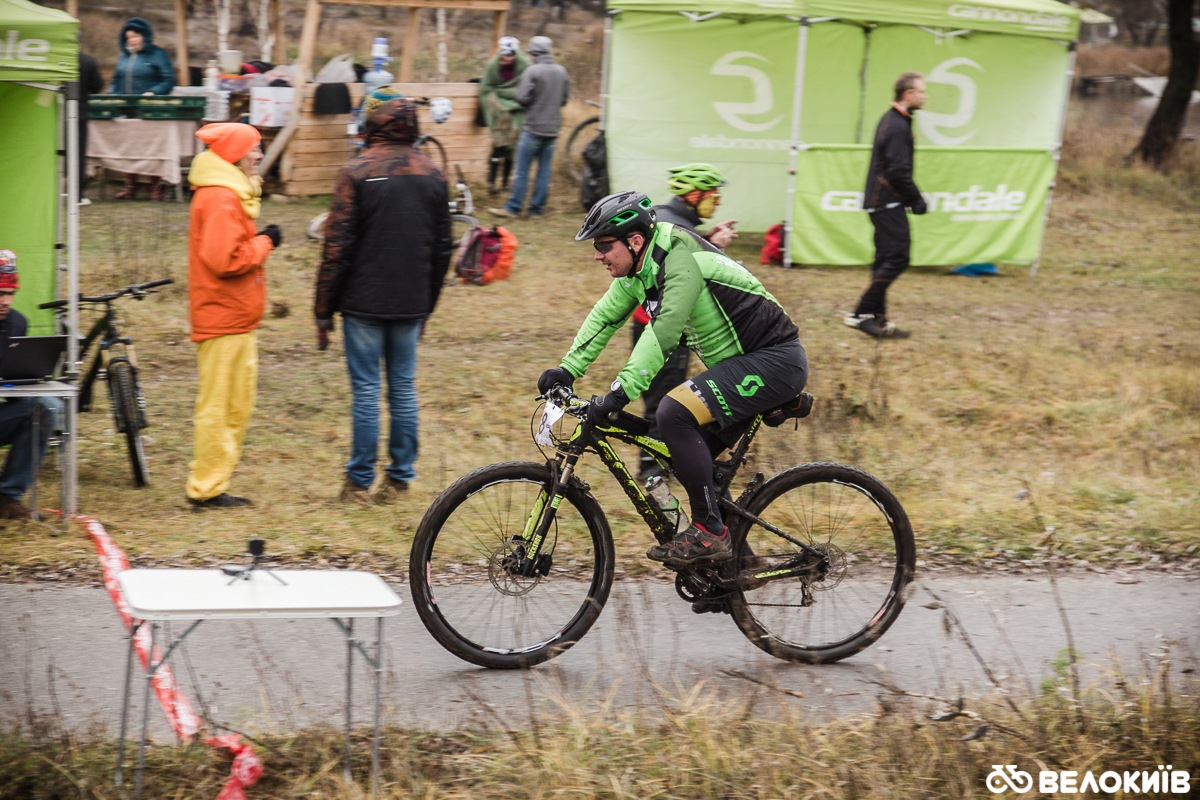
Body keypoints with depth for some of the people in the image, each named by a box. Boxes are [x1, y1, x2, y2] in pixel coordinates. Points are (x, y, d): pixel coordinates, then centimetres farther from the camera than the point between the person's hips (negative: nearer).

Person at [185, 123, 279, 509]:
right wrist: (264, 243, -13)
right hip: (224, 318, -11)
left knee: (237, 405, 15)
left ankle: (210, 483, 21)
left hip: (235, 318, 11)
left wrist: (259, 241, 3)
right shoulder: (220, 199, -18)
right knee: (219, 406, -4)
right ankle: (207, 489, 2)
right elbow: (225, 260, -25)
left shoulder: (231, 194, 17)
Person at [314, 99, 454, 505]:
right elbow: (443, 248, 12)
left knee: (365, 390, 1)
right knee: (403, 388, 11)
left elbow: (338, 246, -10)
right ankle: (400, 477, 14)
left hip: (364, 303, -4)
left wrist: (324, 311, -4)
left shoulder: (357, 172, -8)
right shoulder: (432, 175, 7)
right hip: (411, 304, 4)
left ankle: (360, 482, 5)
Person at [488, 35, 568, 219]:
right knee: (544, 170, 9)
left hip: (534, 128, -6)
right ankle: (537, 209, 11)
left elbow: (522, 97, -19)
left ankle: (512, 208, 0)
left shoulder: (532, 71, -14)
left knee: (522, 170, -1)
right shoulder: (561, 71, 6)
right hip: (553, 128, 6)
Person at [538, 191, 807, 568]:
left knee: (674, 413, -24)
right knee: (689, 459, 9)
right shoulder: (639, 270, 5)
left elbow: (664, 329, -35)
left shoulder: (682, 261, -24)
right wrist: (567, 369, 2)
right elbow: (604, 317, 13)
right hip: (742, 365, 10)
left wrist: (619, 393, -41)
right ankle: (734, 556, 20)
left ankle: (709, 531, -18)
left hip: (774, 360, -10)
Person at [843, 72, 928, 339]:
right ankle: (862, 314, -11)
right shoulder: (898, 127, -17)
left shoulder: (891, 120, 15)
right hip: (889, 203, -11)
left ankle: (877, 318, 14)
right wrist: (916, 199, -10)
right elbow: (899, 171, -21)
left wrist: (914, 197, 16)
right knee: (896, 258, -10)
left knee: (886, 261, 12)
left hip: (881, 202, 11)